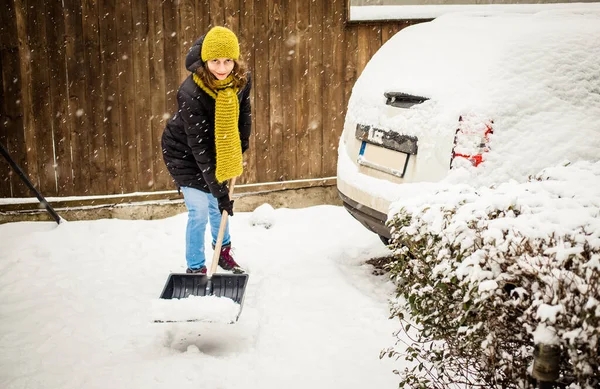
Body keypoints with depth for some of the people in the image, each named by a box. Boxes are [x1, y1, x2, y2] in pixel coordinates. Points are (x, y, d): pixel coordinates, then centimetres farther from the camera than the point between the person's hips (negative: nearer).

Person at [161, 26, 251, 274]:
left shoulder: (242, 80, -20)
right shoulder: (191, 93, -36)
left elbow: (244, 116, 3)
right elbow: (198, 146, -34)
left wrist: (240, 152, 6)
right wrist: (219, 189, -33)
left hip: (218, 147, 5)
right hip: (183, 152, -5)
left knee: (218, 203, 17)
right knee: (199, 209, -9)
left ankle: (223, 251, 41)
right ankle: (195, 268, 8)